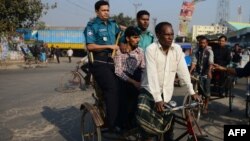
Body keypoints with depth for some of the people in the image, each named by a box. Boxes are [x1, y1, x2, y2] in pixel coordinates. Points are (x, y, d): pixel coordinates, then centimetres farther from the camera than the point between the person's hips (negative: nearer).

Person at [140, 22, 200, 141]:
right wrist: (157, 99, -29)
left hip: (167, 92, 3)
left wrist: (192, 92, -8)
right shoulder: (151, 49, -16)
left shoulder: (177, 49, -4)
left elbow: (183, 71, -3)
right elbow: (152, 75, -23)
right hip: (150, 91, -3)